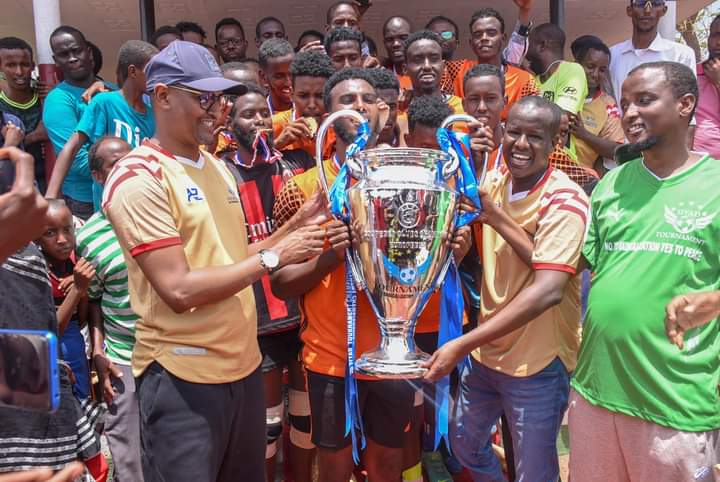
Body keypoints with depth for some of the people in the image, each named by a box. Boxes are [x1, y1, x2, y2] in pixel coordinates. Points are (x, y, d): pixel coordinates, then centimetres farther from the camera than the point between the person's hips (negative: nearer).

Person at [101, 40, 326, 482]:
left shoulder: (217, 168, 11)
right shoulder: (138, 178, -15)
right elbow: (179, 289, -22)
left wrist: (298, 224, 3)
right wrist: (273, 257, -18)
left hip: (244, 364, 8)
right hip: (182, 376, -8)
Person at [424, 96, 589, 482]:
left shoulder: (565, 201, -21)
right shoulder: (492, 183, -1)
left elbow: (547, 291, -31)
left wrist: (461, 345, -34)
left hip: (538, 362, -6)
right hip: (485, 351, 6)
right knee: (462, 442, 24)